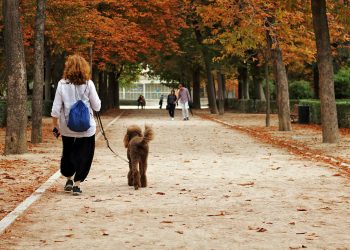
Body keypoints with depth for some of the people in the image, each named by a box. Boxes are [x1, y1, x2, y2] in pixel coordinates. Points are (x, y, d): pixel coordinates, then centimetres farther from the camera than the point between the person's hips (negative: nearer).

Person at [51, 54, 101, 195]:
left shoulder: (62, 84, -5)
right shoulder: (88, 84, -8)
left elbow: (56, 109, -4)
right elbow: (97, 106, -3)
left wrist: (55, 126, 6)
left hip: (67, 127, 2)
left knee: (67, 153, 23)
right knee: (84, 156, 9)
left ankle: (69, 179, 27)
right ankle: (77, 184, 5)